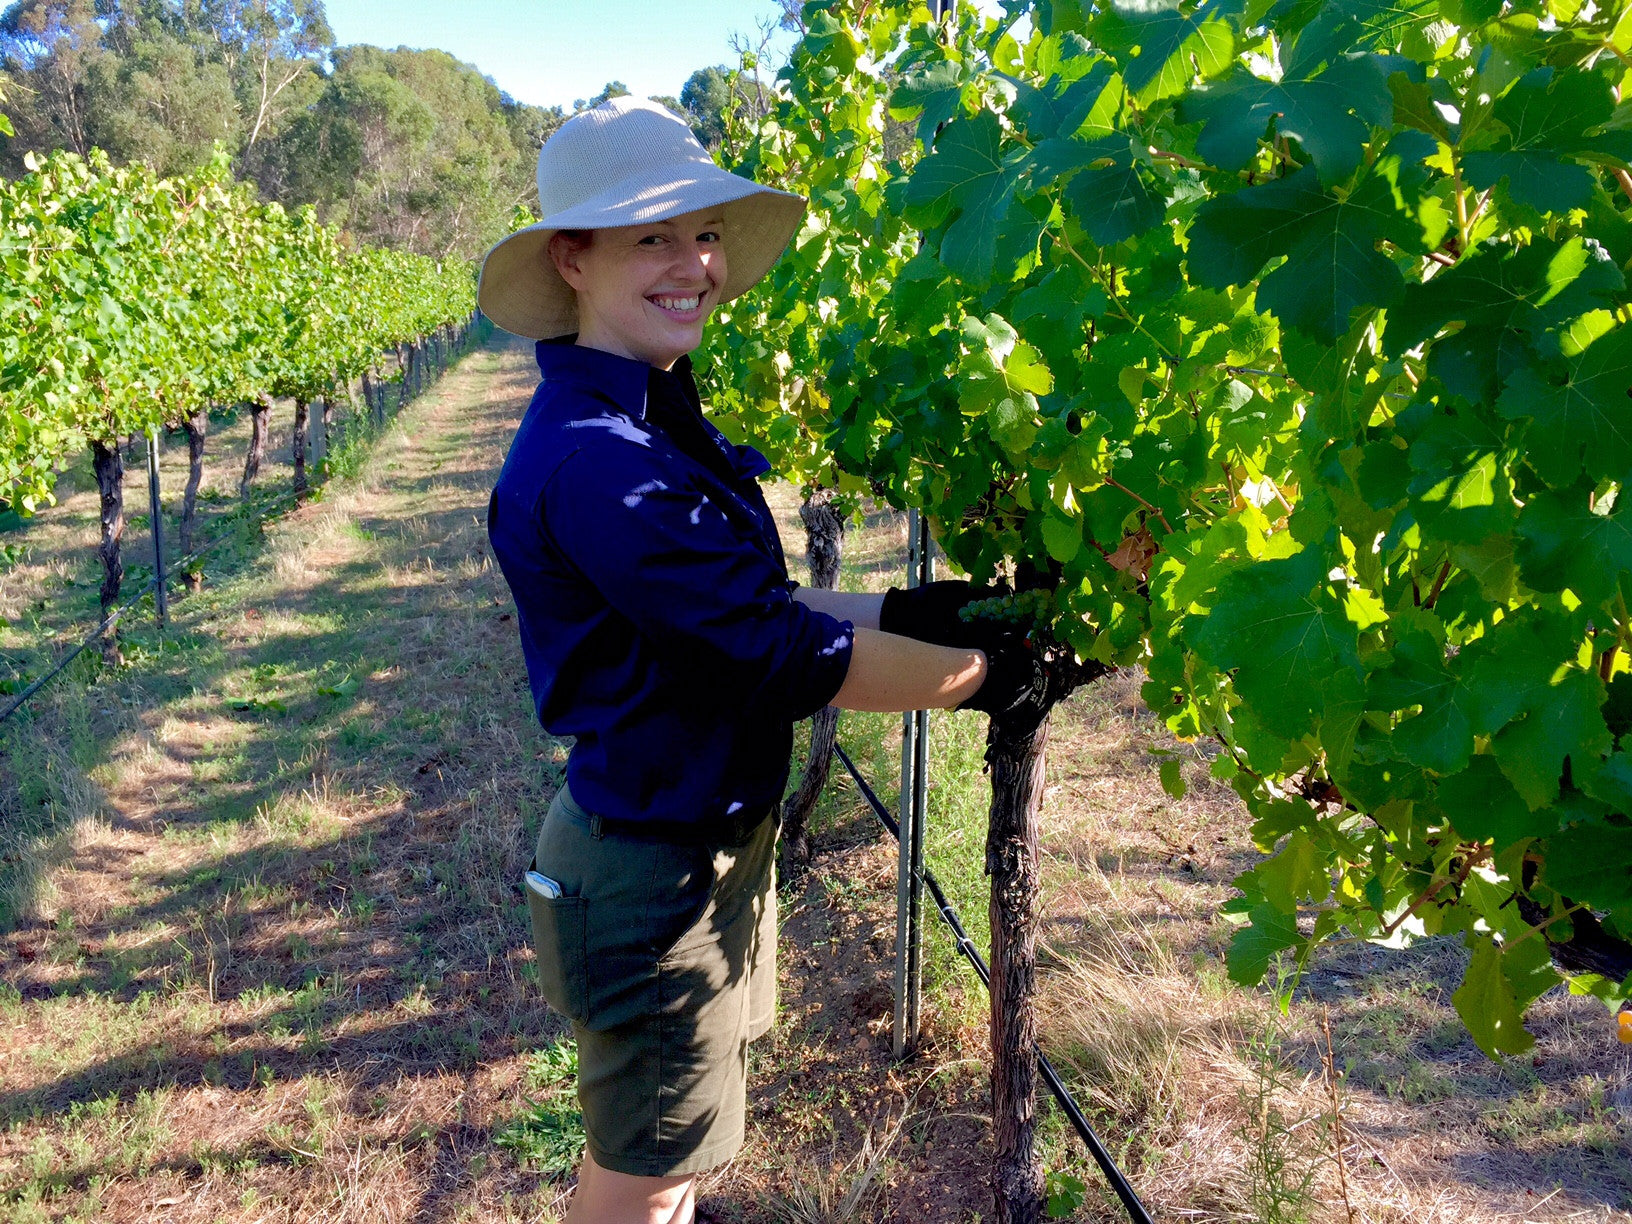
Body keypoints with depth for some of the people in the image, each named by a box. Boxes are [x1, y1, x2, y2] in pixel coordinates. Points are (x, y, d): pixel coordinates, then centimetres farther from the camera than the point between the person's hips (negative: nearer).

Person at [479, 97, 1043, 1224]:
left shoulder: (659, 421, 5)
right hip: (649, 876, -9)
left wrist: (931, 607, -1)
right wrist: (991, 674, -18)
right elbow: (788, 657, -27)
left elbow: (744, 615, 6)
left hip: (715, 844, 9)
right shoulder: (591, 463, -28)